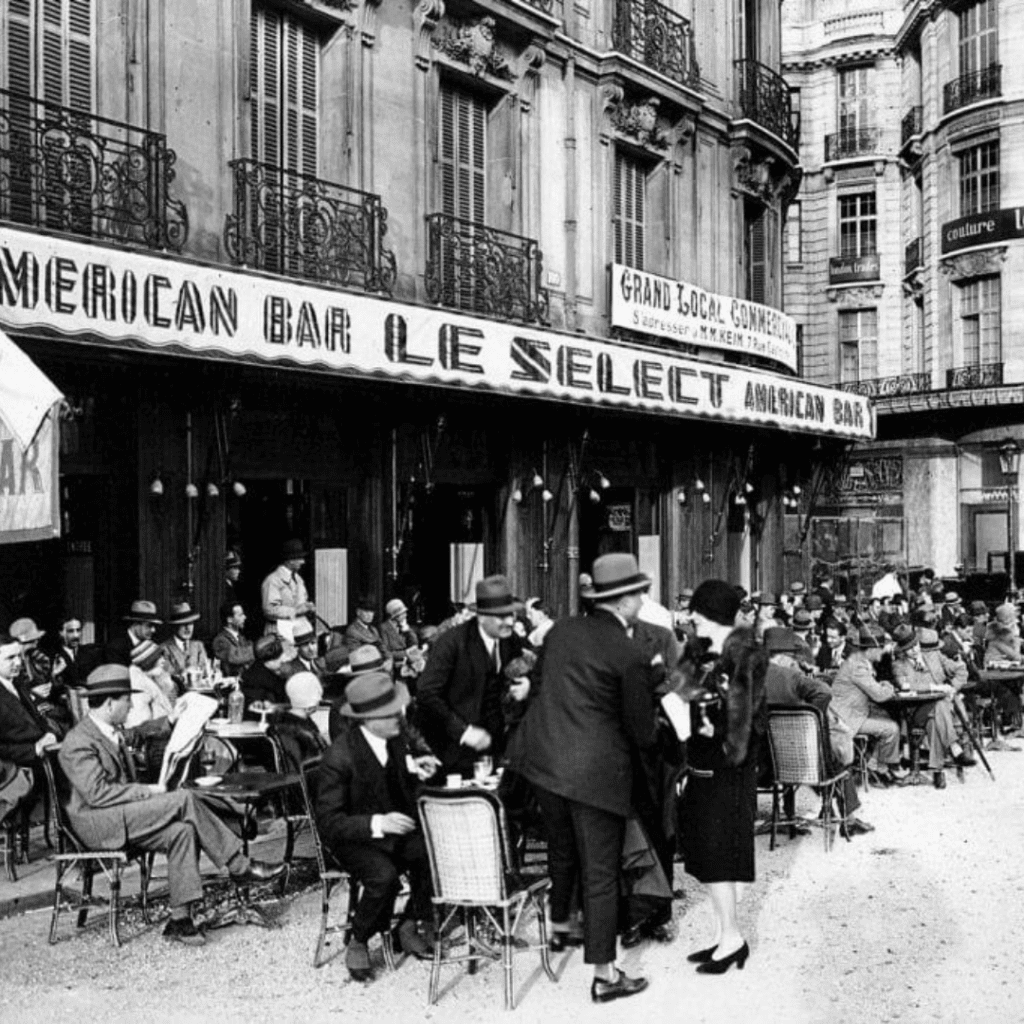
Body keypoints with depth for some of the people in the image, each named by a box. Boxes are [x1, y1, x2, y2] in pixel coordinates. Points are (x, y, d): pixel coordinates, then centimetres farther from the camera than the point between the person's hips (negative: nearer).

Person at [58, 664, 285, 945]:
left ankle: (180, 919, -17)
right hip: (97, 824, -9)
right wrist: (147, 791, -19)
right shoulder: (78, 743, -14)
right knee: (185, 799, -23)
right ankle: (239, 866, -16)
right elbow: (97, 793, -22)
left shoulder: (114, 731, 15)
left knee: (182, 831, -19)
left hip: (122, 820, 9)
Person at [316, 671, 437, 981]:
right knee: (384, 876, -33)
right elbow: (329, 822, -22)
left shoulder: (394, 737, -3)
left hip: (394, 828, 6)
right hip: (354, 839, -6)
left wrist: (416, 771, -4)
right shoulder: (339, 758, -24)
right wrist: (377, 824, -33)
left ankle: (409, 925, 5)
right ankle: (357, 943, -6)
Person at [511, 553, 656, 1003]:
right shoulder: (629, 654, -16)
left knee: (562, 849, 27)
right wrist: (644, 738, 12)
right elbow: (641, 732, -10)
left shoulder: (560, 630, 2)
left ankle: (559, 928, 47)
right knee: (600, 875, 3)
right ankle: (604, 975, 11)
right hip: (596, 772, -7)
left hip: (544, 759, 7)